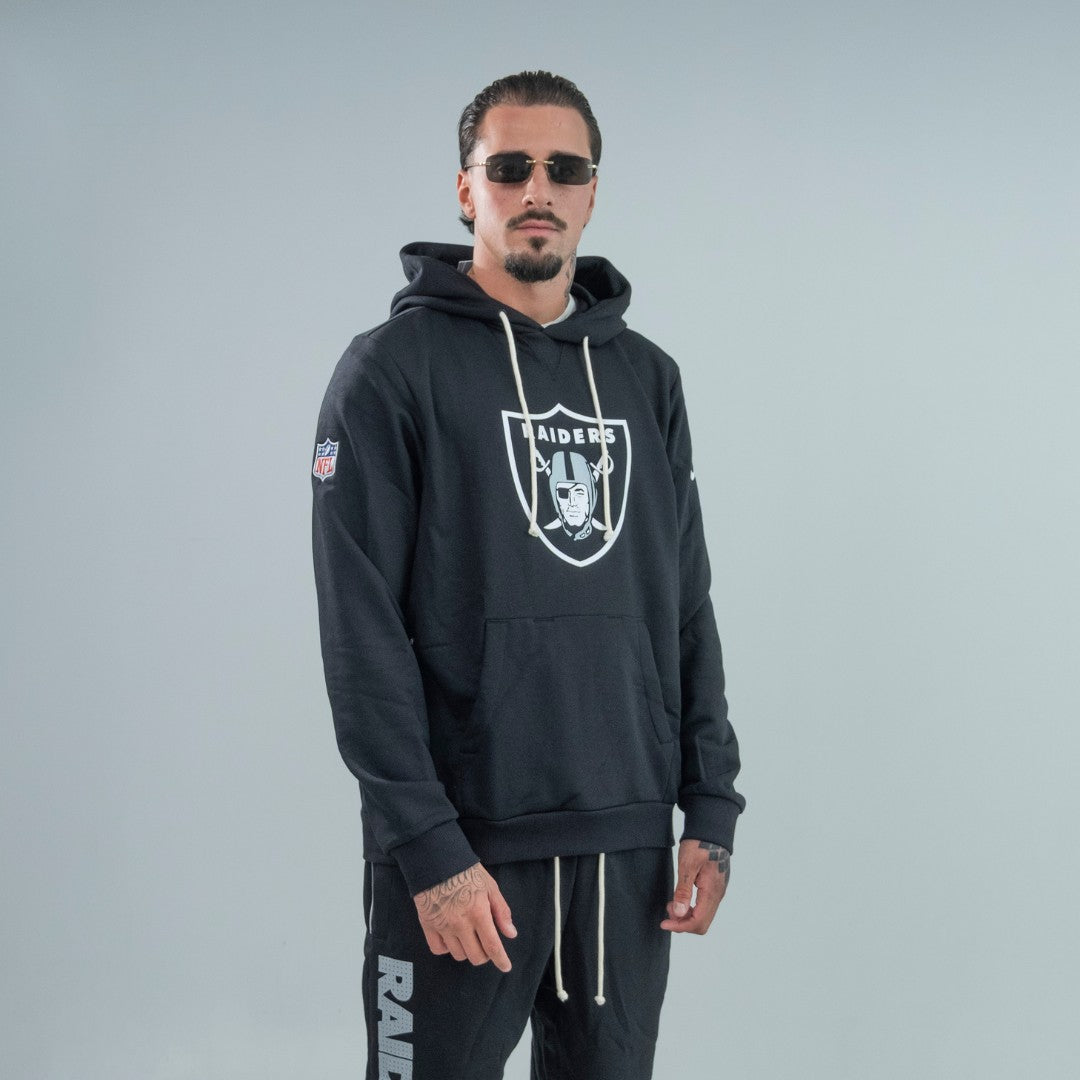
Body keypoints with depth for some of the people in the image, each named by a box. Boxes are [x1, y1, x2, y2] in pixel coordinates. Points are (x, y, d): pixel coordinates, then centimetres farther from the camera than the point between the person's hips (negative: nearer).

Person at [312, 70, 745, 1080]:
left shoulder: (647, 377, 12)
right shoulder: (393, 369, -5)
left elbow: (687, 607, 13)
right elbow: (361, 629, -11)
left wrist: (711, 808, 5)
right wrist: (427, 846, -16)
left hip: (629, 844, 5)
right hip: (461, 850, -4)